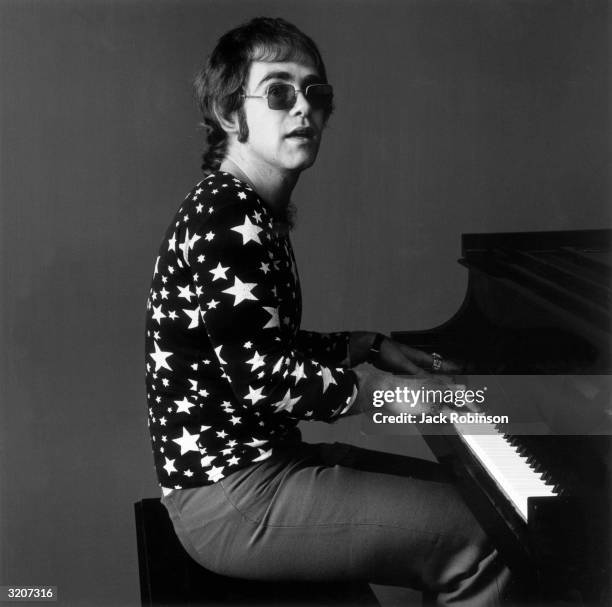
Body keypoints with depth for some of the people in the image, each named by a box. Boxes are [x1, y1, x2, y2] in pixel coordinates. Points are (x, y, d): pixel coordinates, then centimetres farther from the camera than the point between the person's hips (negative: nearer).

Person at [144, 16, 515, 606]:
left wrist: (370, 346, 13)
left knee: (457, 488, 17)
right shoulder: (226, 218, -19)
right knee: (477, 539, -12)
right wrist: (400, 389, -16)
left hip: (260, 458, 10)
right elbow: (267, 380, -25)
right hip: (231, 501, -10)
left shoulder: (253, 213, 13)